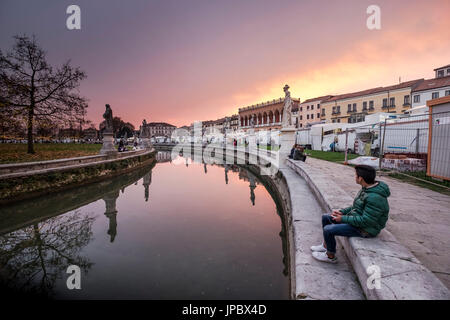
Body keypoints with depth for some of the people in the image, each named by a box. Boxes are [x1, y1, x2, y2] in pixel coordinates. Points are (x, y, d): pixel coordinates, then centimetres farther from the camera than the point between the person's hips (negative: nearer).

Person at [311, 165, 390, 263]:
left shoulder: (375, 197, -30)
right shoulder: (366, 188, 2)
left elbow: (366, 221, -29)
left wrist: (343, 219, -20)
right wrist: (342, 212, 2)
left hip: (365, 230, -10)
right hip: (356, 218, 10)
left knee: (328, 230, -19)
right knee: (325, 217, 10)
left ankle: (330, 256, 6)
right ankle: (325, 245, 24)